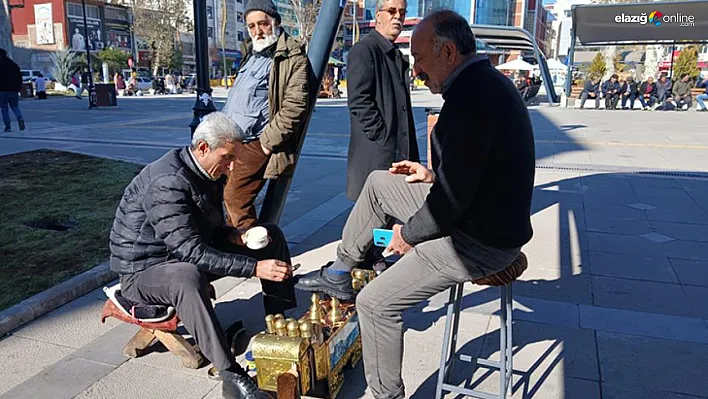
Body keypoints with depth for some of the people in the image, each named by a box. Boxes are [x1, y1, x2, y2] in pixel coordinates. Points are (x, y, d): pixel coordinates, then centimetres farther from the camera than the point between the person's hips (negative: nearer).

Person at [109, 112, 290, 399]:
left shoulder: (208, 172, -1)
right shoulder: (167, 182, -29)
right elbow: (190, 251, -37)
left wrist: (236, 237, -11)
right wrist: (254, 267, -40)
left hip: (188, 255, 9)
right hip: (144, 270, -9)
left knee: (271, 235, 2)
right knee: (188, 277, -45)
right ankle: (231, 375, -38)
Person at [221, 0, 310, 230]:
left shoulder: (293, 58, -10)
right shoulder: (252, 54, 19)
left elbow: (295, 105, -20)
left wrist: (269, 140, -19)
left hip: (254, 144, -9)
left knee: (235, 198, -12)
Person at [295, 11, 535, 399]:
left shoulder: (469, 95, -27)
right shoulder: (489, 81, 7)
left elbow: (454, 196, -27)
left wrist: (408, 234, -11)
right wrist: (433, 176, 10)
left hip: (479, 242, -10)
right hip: (486, 217, 10)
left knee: (375, 303, -4)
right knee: (379, 182, 18)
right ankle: (340, 273, 29)